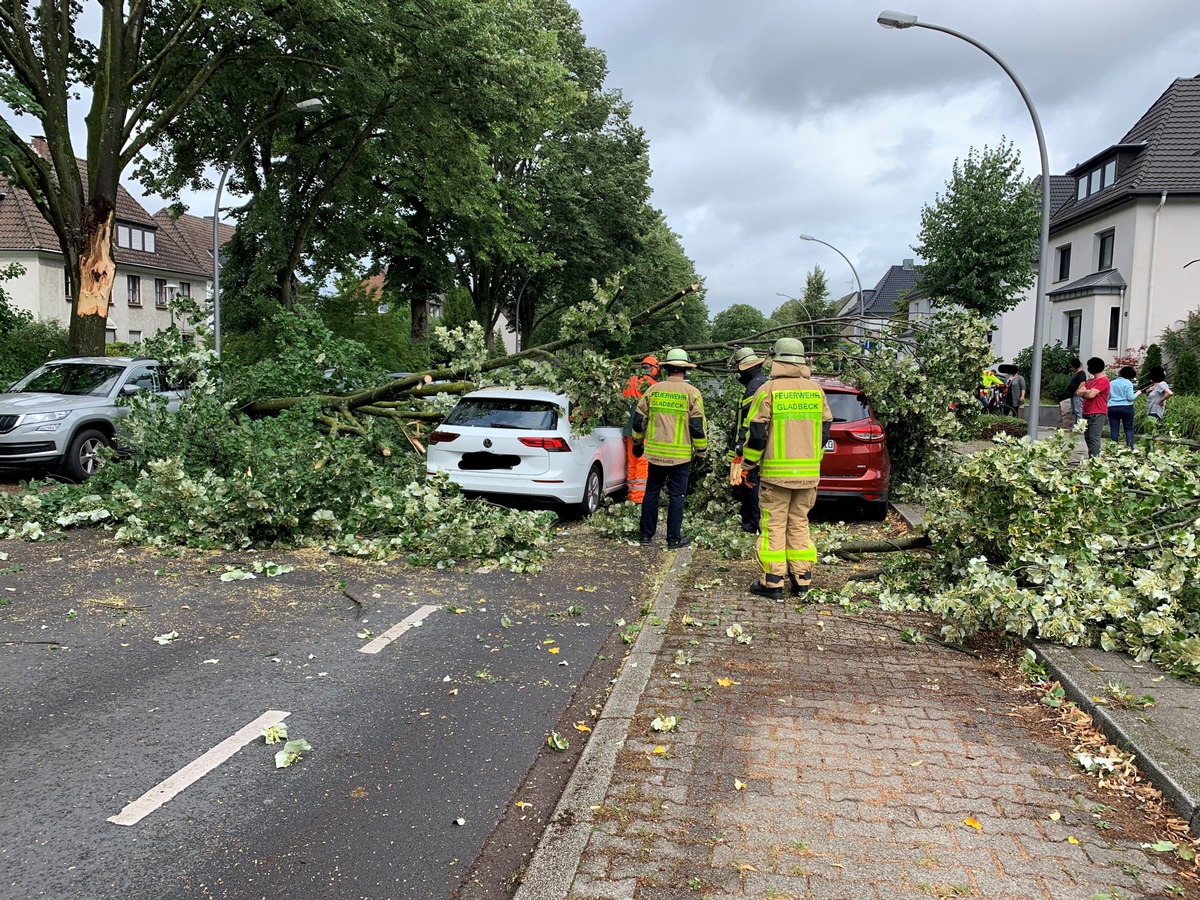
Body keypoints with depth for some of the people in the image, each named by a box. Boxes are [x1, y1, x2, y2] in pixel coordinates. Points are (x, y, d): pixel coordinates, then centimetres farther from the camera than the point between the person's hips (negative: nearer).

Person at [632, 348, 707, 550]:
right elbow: (698, 426, -7)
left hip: (655, 453, 3)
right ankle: (674, 539, 8)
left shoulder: (653, 390, 3)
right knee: (676, 496, 4)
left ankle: (647, 535, 19)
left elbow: (638, 420, 8)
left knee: (651, 493, 13)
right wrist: (701, 451, 4)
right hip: (680, 455, -3)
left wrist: (637, 443, 23)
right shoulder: (692, 393, -6)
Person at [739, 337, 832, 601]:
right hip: (808, 472, 5)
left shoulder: (769, 390, -9)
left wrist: (750, 465, 3)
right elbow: (824, 432, 12)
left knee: (774, 525, 2)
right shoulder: (816, 391, 6)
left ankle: (772, 582, 4)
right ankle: (802, 579, 17)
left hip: (776, 472, -4)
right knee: (799, 524, 14)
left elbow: (757, 434, -9)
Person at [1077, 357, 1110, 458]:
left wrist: (1084, 392, 2)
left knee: (1094, 438, -14)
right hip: (1087, 413, 9)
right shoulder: (1090, 380, 19)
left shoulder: (1103, 380, -9)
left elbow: (1091, 394, -18)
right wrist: (1089, 392, -8)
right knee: (1087, 438, 12)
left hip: (1097, 414, -9)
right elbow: (1079, 392, 10)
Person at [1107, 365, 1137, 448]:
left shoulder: (1111, 383, 6)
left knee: (1114, 429, 3)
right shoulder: (1128, 383, -6)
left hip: (1112, 408, 3)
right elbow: (1130, 397, -11)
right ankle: (1130, 447, -3)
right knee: (1129, 429, 5)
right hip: (1126, 407, -3)